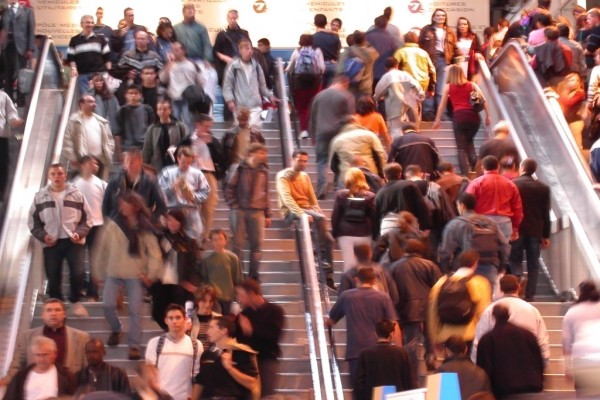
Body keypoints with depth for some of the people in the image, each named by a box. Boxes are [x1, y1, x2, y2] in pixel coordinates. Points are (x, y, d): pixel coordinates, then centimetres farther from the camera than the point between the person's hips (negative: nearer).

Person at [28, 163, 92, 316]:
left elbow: (87, 218, 8)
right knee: (53, 277, 4)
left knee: (77, 273, -11)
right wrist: (42, 235, -7)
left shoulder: (76, 195, 4)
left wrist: (79, 233, -9)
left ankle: (76, 301, 11)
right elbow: (33, 221, 9)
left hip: (74, 241, -1)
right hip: (51, 243, 1)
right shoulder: (40, 197, 5)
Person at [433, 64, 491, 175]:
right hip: (474, 115, 3)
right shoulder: (472, 85, 16)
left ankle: (466, 173, -9)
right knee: (469, 142, 23)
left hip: (459, 116, -3)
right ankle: (475, 165, 1)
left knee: (462, 147, 2)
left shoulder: (448, 86, 12)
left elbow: (442, 105, 14)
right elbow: (483, 100, 7)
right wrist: (487, 116, 10)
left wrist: (438, 120, 23)